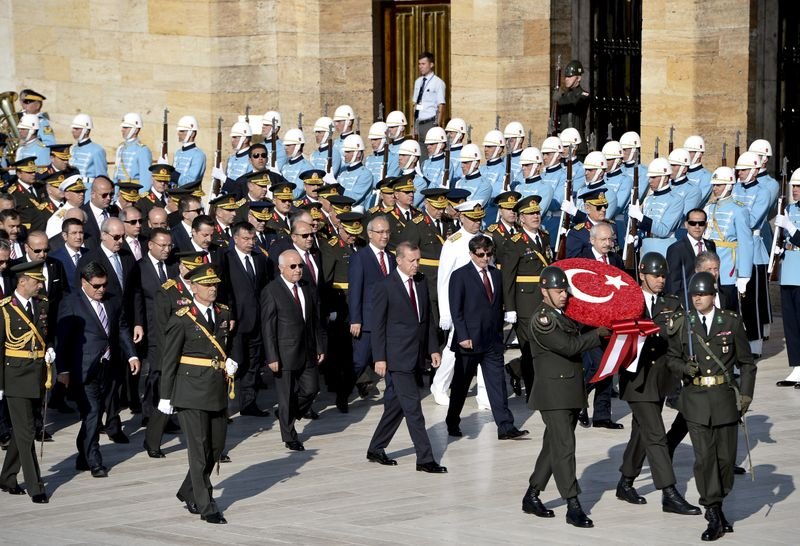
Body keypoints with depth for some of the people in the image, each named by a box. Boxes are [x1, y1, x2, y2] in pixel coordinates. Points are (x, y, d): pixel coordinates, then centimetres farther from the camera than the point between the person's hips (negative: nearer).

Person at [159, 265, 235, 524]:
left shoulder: (224, 313, 10)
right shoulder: (182, 319, -8)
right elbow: (169, 360, -5)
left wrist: (230, 362, 3)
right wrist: (166, 396, -5)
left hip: (218, 391, 6)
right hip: (191, 391, -6)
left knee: (216, 447, 11)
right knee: (199, 449, -4)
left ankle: (188, 493, 30)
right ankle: (206, 507, 1)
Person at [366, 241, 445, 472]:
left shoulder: (421, 282, 10)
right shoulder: (386, 286, -9)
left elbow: (428, 318, 16)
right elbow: (378, 324, -8)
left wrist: (433, 348, 10)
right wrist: (379, 358, -12)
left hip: (415, 355, 7)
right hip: (397, 356, -7)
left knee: (396, 405, 13)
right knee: (412, 407, -8)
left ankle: (376, 449, 25)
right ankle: (425, 459, -7)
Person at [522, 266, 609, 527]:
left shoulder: (565, 315, 14)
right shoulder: (542, 319, -13)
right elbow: (569, 346, -20)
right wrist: (597, 334, -13)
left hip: (571, 393, 9)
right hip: (553, 394, -9)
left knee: (554, 446, 13)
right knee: (564, 447, -10)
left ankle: (532, 496, 23)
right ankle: (573, 507, -10)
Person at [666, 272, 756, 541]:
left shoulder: (731, 322, 3)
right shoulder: (681, 323, 4)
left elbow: (746, 362, 8)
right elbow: (671, 358, 11)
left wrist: (746, 393, -1)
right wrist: (684, 368, -11)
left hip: (725, 397, 1)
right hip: (695, 398, -1)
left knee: (726, 456, 5)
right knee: (704, 457, -8)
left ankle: (714, 504, 25)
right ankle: (715, 516, -4)